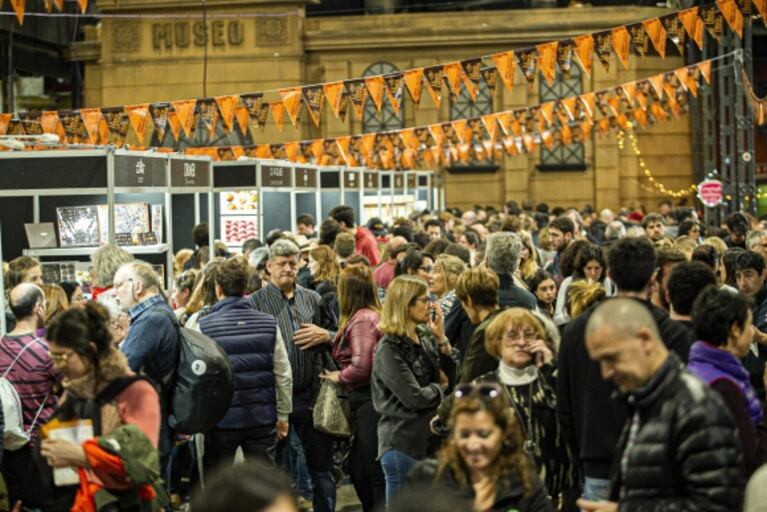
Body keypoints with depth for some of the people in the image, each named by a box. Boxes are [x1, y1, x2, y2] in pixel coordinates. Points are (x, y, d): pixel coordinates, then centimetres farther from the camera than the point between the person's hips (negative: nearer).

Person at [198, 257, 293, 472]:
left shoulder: (204, 327, -8)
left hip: (220, 420, -2)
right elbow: (283, 375, 2)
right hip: (262, 419, 2)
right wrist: (282, 415, 12)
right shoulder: (269, 324, 0)